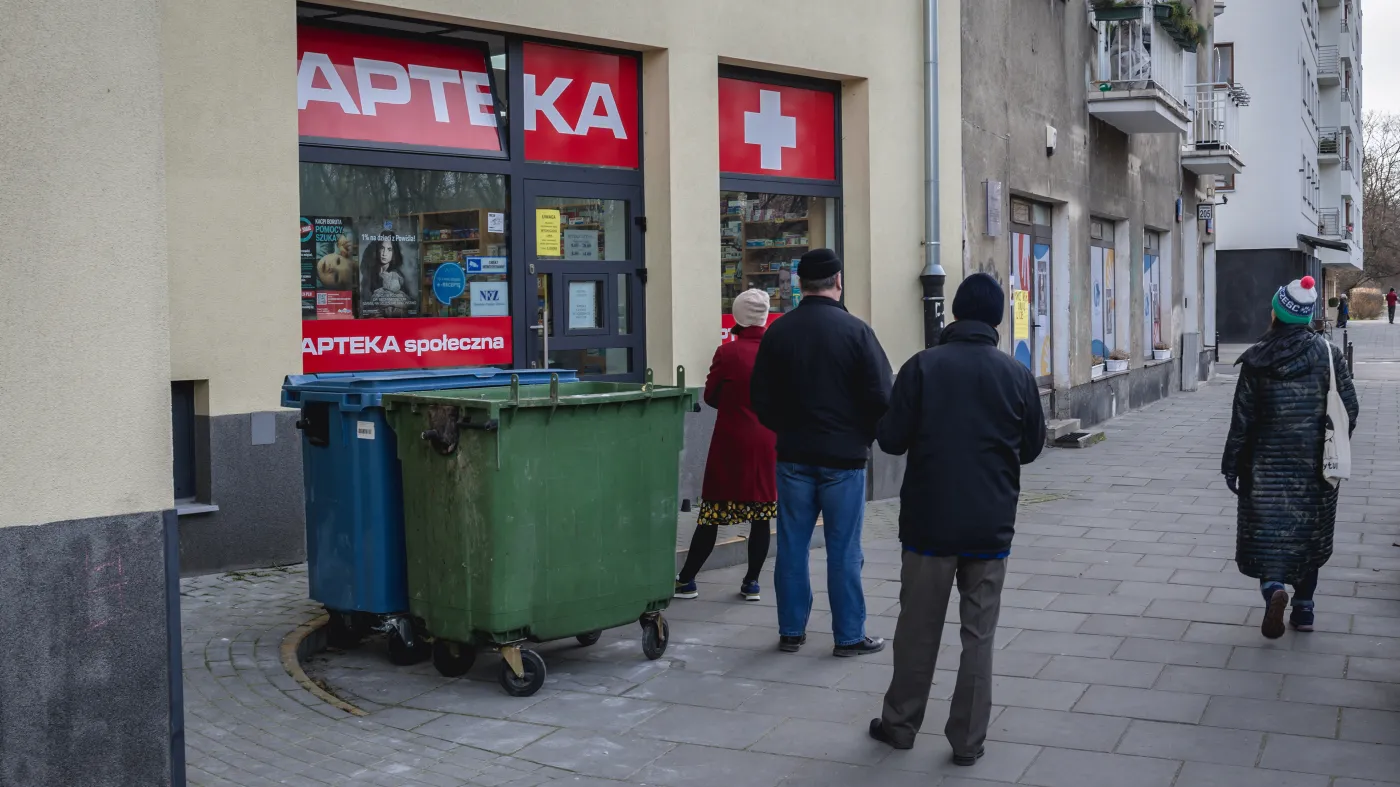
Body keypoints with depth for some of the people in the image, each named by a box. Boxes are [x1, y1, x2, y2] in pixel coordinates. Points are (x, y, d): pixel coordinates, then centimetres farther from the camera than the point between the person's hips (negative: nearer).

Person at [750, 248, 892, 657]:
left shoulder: (778, 331, 0)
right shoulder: (855, 331, -10)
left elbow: (762, 400, 3)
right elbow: (880, 396, -10)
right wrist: (864, 436, 7)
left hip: (793, 456, 3)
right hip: (844, 457, -3)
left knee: (792, 547, 10)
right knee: (843, 551, 4)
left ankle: (791, 631, 17)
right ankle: (849, 636, 10)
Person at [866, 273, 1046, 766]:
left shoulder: (922, 366, -9)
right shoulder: (1018, 375, -2)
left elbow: (891, 440, -7)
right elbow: (1031, 447, 8)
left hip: (929, 521, -1)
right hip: (990, 526, 1)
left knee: (918, 629, 11)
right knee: (979, 634, 8)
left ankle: (901, 724, 24)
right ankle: (968, 739, 12)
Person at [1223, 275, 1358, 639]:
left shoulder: (1257, 359, -8)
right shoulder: (1328, 353, -3)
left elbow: (1243, 418, -7)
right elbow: (1349, 408, -1)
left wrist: (1232, 465, 1)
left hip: (1268, 463, -2)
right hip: (1314, 463, 2)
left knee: (1267, 532, 4)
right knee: (1308, 533, 14)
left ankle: (1273, 588, -21)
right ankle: (1304, 608, 20)